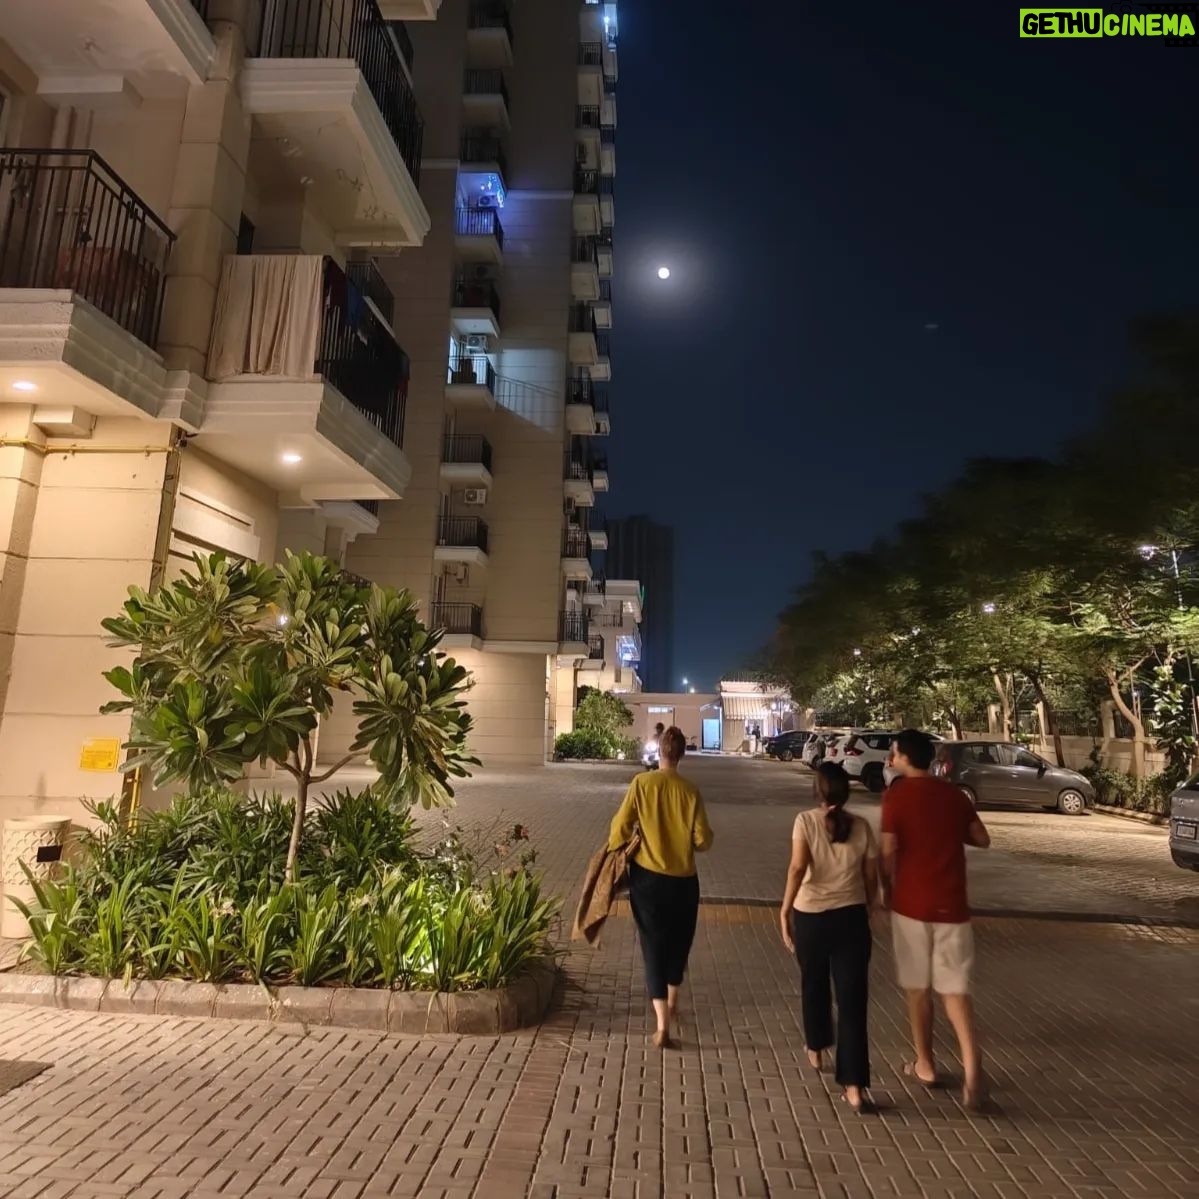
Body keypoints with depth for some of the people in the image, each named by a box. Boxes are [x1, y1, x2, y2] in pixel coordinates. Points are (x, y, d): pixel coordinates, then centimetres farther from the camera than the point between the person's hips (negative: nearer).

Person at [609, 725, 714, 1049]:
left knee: (654, 946, 7)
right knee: (678, 943, 22)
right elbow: (703, 840, -8)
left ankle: (662, 1025, 0)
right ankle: (672, 1003, 40)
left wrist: (615, 850, 10)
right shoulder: (690, 791, -9)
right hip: (682, 880, 1)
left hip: (647, 877, -1)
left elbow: (621, 827, -9)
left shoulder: (641, 783, -10)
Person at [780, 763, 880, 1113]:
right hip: (851, 917, 1)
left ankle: (816, 1050, 42)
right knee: (852, 999, 4)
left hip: (810, 916, -1)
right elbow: (871, 877, 5)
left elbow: (797, 868, -20)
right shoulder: (861, 827, -2)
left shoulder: (806, 821, -10)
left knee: (814, 986, 22)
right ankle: (854, 1086, 1)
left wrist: (784, 910, -14)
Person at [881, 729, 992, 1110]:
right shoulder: (954, 794, 4)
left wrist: (888, 891, 4)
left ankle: (925, 1064, 24)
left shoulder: (896, 795, -10)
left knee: (917, 987, 12)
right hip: (951, 904, 3)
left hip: (911, 903, -3)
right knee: (956, 988, 10)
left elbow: (888, 852, -12)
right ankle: (972, 1067, -7)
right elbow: (982, 839, 11)